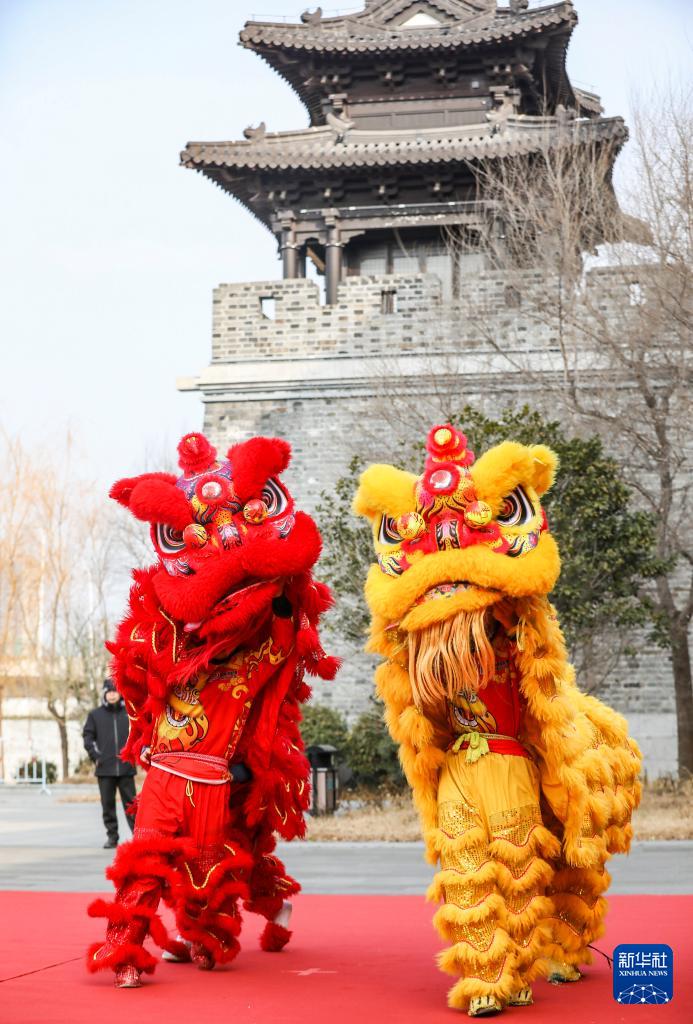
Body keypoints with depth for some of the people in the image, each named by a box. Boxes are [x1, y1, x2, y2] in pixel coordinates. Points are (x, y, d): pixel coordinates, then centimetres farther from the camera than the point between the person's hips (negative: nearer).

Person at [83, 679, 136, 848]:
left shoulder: (129, 713, 5)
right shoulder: (95, 715, 7)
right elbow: (88, 737, 8)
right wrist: (96, 756, -1)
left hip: (126, 768, -1)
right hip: (104, 769, 1)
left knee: (130, 803, 0)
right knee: (108, 804, 3)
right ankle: (112, 836, 10)